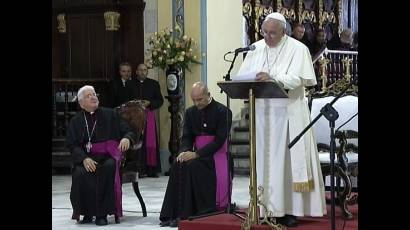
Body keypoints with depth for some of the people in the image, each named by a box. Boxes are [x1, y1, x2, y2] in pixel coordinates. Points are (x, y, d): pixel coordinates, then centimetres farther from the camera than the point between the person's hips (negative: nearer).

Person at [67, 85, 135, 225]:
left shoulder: (110, 115, 13)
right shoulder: (76, 121, 13)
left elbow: (128, 132, 13)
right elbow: (73, 145, 4)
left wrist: (126, 139, -13)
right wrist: (84, 159, -17)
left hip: (109, 156, 0)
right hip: (87, 157, 1)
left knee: (109, 167, -36)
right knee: (80, 173, -33)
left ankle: (102, 214, -30)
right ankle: (88, 213, -18)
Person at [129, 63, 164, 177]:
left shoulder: (153, 84, 13)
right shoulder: (130, 84, 9)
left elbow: (160, 100, 10)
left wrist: (149, 103, -6)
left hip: (148, 115, 1)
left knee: (150, 141, -5)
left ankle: (151, 169, -3)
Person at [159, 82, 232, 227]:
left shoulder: (222, 112, -5)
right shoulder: (190, 112, 13)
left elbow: (219, 140, -13)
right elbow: (186, 137, 10)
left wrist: (196, 154, -21)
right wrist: (184, 152, -14)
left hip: (216, 154, -5)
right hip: (196, 154, 5)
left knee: (192, 166, -31)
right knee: (177, 166, -25)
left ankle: (186, 214, -29)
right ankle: (173, 214, -27)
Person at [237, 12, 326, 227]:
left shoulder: (297, 49, -3)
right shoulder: (256, 48, 12)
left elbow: (298, 78, -15)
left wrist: (272, 78, -29)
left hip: (288, 114, -4)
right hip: (262, 113, 4)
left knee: (288, 160, -3)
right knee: (265, 160, 3)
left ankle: (289, 209, 0)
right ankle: (269, 207, 7)